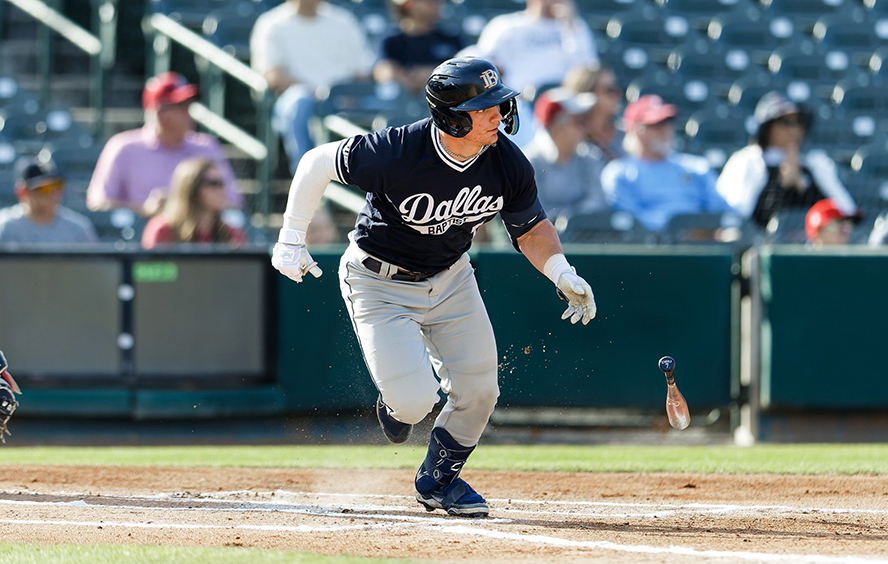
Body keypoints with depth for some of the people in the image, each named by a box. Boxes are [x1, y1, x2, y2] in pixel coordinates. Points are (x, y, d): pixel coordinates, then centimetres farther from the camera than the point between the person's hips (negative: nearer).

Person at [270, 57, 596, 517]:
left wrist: (562, 274, -16)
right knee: (415, 400, -16)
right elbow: (317, 162, -18)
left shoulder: (509, 165, -18)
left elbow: (531, 227, 1)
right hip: (379, 283, -5)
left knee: (478, 391, 3)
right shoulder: (396, 153, -33)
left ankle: (439, 479, 31)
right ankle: (396, 402, 24)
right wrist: (291, 241, -14)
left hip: (450, 276, 5)